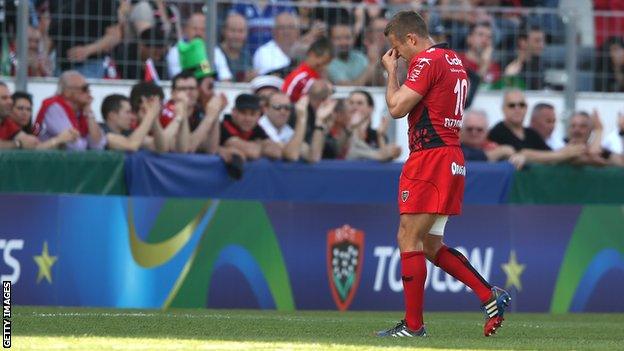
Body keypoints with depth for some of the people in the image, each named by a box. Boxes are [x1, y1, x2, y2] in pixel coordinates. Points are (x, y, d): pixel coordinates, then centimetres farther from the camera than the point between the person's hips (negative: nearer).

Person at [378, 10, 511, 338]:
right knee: (431, 246, 13)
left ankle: (413, 325, -6)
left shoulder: (426, 61, -11)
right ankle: (491, 297, 7)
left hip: (430, 158, -10)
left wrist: (391, 71, 1)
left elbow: (396, 108, -12)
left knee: (409, 240, -6)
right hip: (452, 160, 10)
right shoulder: (454, 61, 19)